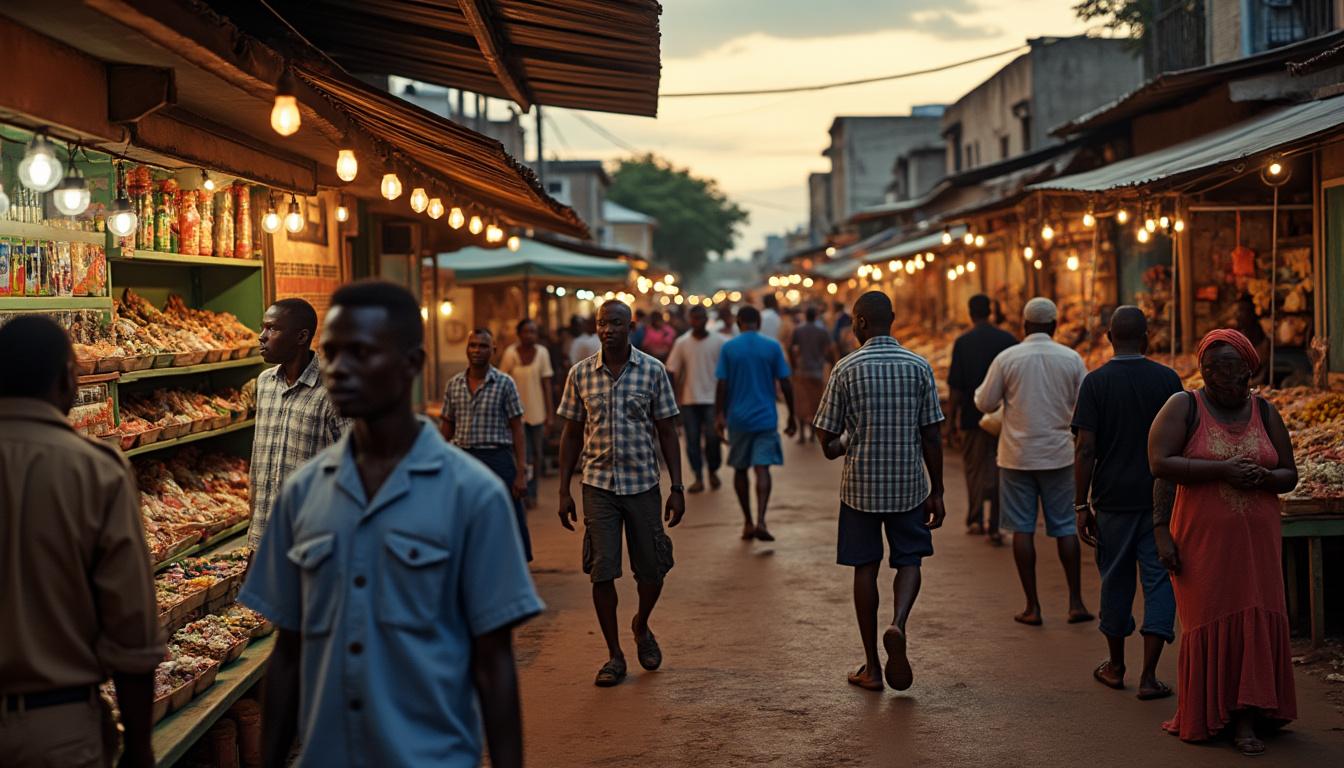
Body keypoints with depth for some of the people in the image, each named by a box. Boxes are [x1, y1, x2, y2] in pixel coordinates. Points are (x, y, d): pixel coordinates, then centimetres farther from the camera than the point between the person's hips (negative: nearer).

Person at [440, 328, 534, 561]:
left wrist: (521, 473, -7)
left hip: (497, 459, -3)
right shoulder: (454, 384, 8)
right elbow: (446, 428, 13)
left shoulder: (504, 384, -2)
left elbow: (516, 428, -2)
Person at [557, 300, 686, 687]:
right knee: (602, 572, -2)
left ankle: (641, 626, 36)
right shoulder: (580, 374, 1)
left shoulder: (653, 371, -1)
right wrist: (564, 491, 3)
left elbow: (667, 432, 3)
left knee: (652, 570, 6)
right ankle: (614, 655, 12)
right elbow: (571, 434, 7)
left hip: (643, 484, 0)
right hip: (598, 485, 0)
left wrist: (677, 488, -1)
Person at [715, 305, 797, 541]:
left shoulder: (729, 348, -2)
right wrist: (792, 415, 8)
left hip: (738, 418, 1)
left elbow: (722, 385, -4)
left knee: (740, 469, 13)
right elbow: (785, 384, -1)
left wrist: (719, 415, 5)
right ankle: (760, 521, -20)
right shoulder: (773, 346, -1)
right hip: (765, 418, 0)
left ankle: (748, 523, 16)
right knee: (762, 468, -3)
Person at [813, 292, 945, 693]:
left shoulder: (847, 368, -6)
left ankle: (872, 667, 13)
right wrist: (936, 491, 6)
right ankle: (898, 623, -14)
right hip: (909, 484, 1)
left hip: (861, 485, -1)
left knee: (865, 568, 8)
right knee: (909, 560, 15)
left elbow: (827, 441, -4)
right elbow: (931, 436, -1)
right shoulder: (919, 367, -2)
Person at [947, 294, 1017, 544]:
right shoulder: (1009, 340, -1)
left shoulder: (962, 343, -7)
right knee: (999, 470, 7)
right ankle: (995, 527, 2)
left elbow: (955, 388, -8)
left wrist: (952, 421, 0)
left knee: (974, 467, 15)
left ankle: (975, 520, 21)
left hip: (973, 417, -1)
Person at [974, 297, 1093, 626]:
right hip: (1059, 454, 1)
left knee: (1022, 529, 5)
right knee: (1065, 527, 9)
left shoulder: (1007, 358, -6)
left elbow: (985, 403, -2)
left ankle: (1033, 607, 6)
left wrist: (982, 388, 19)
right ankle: (1076, 603, 9)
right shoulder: (1072, 359, -2)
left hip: (1017, 455, -1)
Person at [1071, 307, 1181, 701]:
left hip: (1113, 499, 0)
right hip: (1160, 498, 0)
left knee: (1116, 580, 13)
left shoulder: (1096, 382, -5)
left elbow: (1084, 449, -9)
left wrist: (1081, 506, -3)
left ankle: (1115, 667, 26)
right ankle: (1148, 676, -2)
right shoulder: (1167, 379, -1)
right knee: (1159, 580, 3)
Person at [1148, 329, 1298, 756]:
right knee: (1209, 624, 1)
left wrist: (1264, 477, -13)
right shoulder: (1184, 407, -3)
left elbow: (1289, 475, 10)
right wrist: (1222, 470, -21)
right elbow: (1160, 464, -15)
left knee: (1256, 623, -2)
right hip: (1202, 539, -3)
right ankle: (1205, 715, 14)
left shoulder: (1264, 412, 8)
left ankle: (1246, 717, 3)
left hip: (1257, 540, 3)